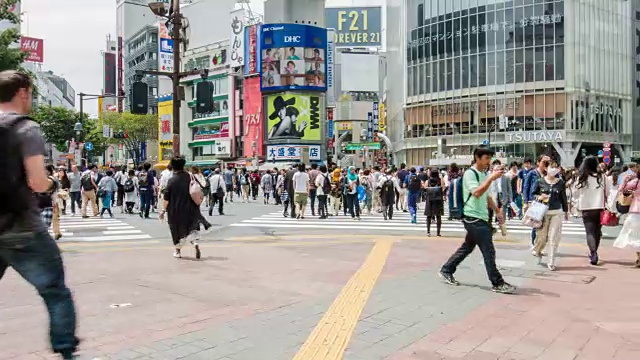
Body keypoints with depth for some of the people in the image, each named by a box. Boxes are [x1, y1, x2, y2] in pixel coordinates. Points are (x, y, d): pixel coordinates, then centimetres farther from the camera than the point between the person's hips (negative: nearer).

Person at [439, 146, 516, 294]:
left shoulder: (483, 175, 16)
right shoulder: (470, 173, -12)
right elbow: (477, 193, -26)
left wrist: (497, 210, 20)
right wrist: (491, 178, -26)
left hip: (481, 218, 10)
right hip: (473, 218, -10)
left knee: (467, 247, 15)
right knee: (489, 251, -7)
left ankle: (446, 270, 25)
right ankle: (497, 283, 0)